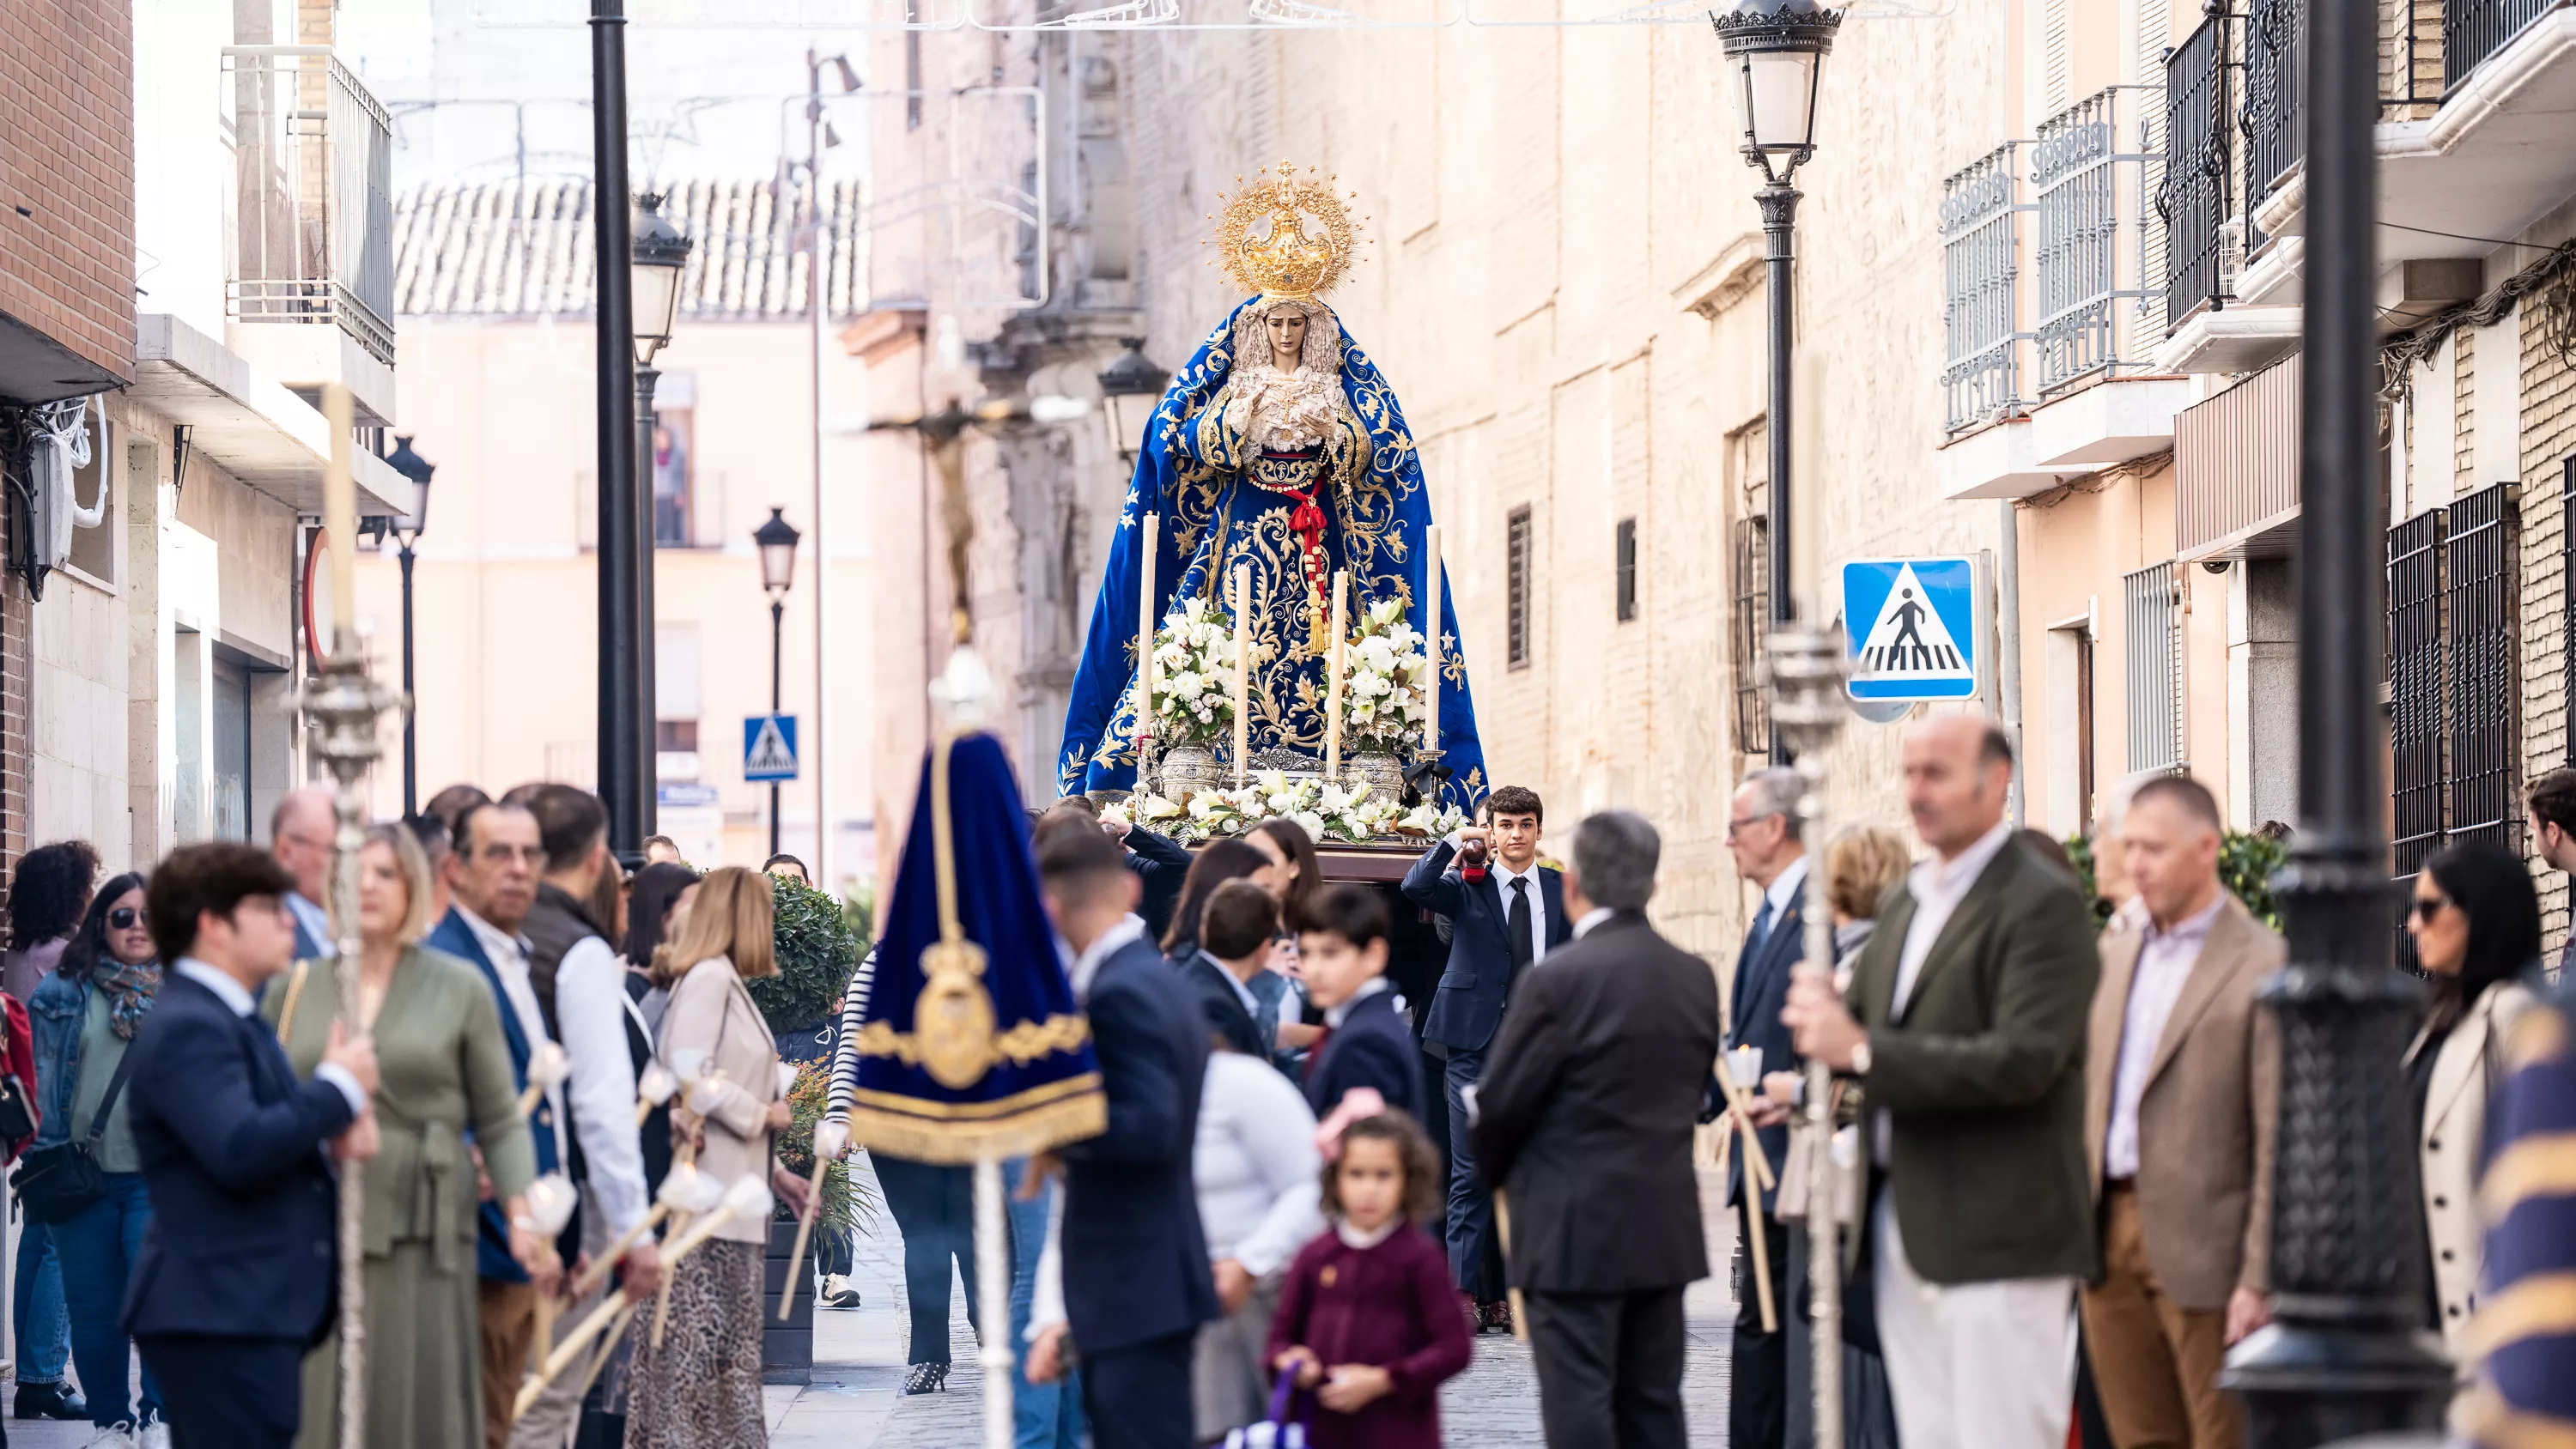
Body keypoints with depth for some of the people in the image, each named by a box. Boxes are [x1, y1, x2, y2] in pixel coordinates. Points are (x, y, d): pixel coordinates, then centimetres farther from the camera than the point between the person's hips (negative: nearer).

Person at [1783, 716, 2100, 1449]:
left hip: (1998, 1232, -8)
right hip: (1905, 1229, 8)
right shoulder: (1907, 904, 17)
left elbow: (2024, 1061, -20)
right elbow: (1858, 1027, 20)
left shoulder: (2043, 904, -10)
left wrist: (1862, 1050, -20)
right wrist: (1821, 1016, -6)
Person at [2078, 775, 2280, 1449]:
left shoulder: (2264, 966, -8)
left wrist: (2259, 1280, -15)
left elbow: (2278, 1140, -11)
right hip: (2110, 1237, 7)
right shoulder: (2113, 956, 15)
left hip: (2202, 1244, -7)